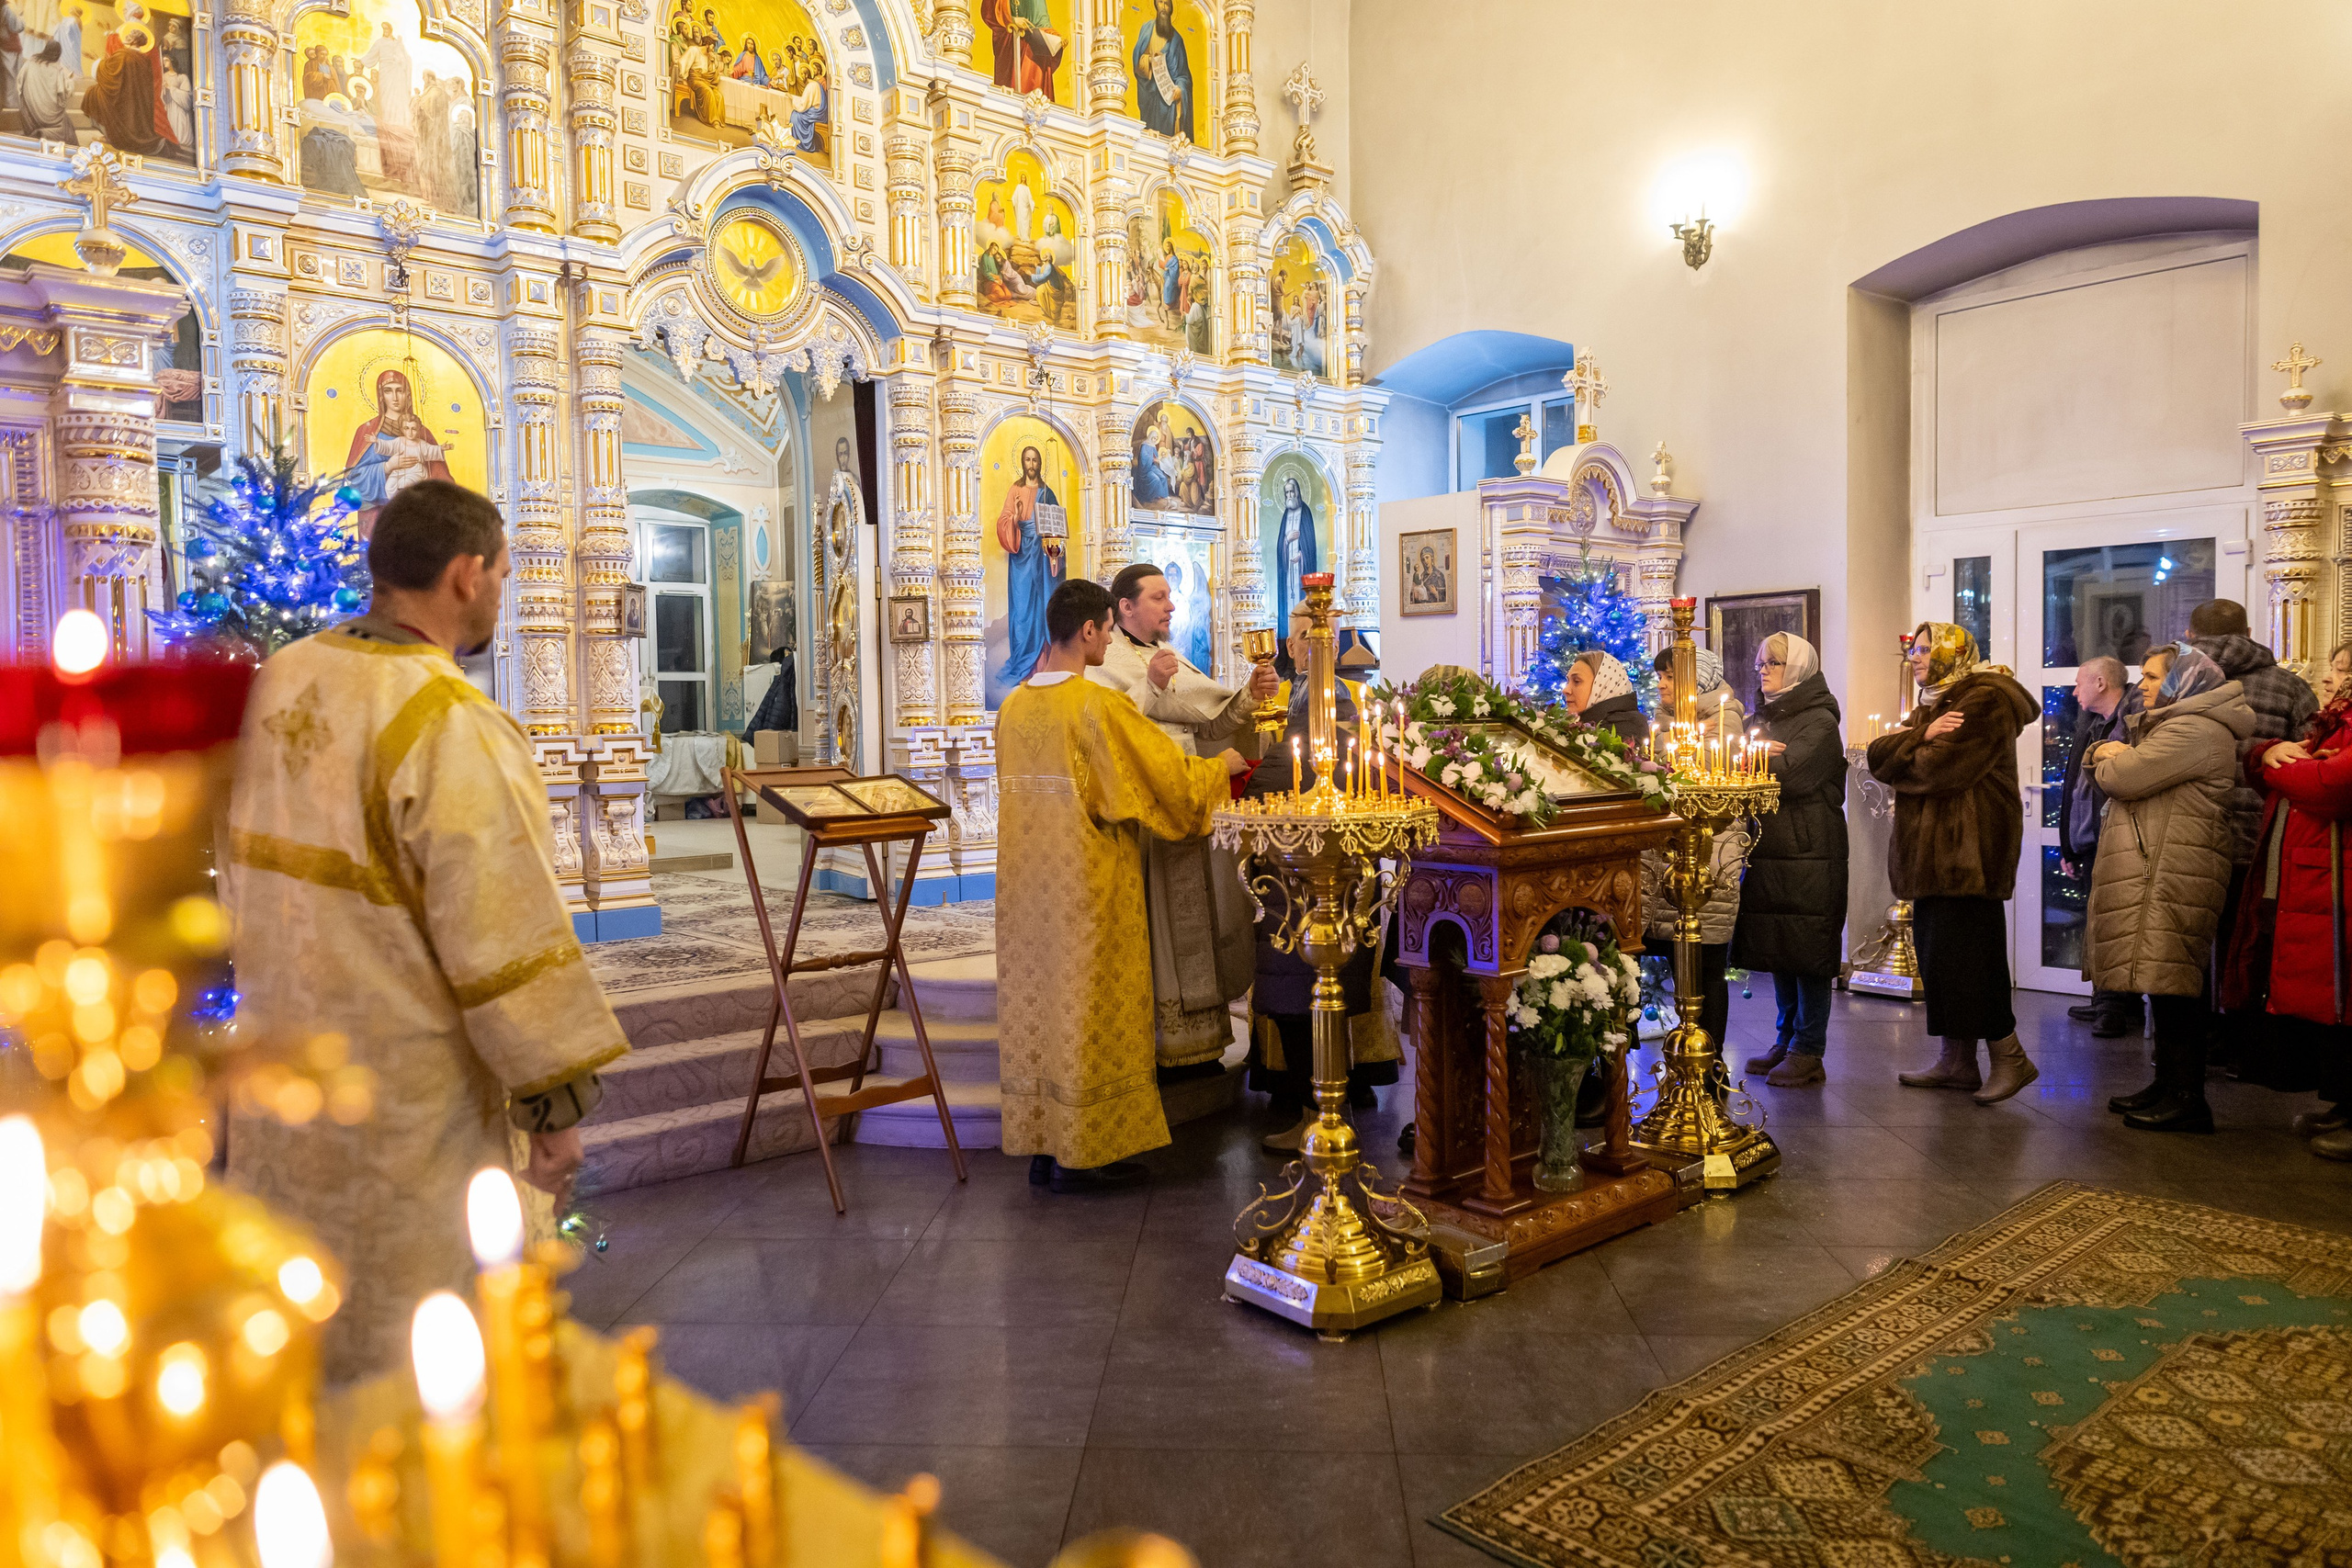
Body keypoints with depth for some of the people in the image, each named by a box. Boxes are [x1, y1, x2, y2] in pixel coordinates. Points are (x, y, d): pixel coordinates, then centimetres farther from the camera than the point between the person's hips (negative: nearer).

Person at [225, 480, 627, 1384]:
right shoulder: (451, 726, -24)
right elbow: (505, 930, -23)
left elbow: (245, 869, 13)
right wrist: (558, 1098, -15)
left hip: (284, 1062, 8)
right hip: (410, 1087, -8)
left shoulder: (278, 683, 1)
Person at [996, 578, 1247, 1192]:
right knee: (1087, 1007, 2)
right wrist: (1221, 764, 8)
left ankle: (1041, 1144, 21)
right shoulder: (1100, 705, -16)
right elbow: (1171, 776, -11)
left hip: (1026, 885, 7)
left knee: (1037, 1002, 12)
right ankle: (1080, 1154, 10)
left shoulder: (1012, 706, 6)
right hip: (1087, 886, -7)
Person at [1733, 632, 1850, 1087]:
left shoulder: (1819, 721, -6)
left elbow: (1790, 773, -21)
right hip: (1769, 849, 7)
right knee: (1777, 951, 11)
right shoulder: (1766, 718, 18)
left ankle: (1808, 1052, 3)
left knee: (1807, 952, -3)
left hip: (1809, 853, -7)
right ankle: (1786, 1042, 20)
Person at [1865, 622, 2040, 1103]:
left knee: (1963, 955, -8)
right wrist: (1921, 738, -11)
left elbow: (1937, 770, -20)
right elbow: (1879, 755, 7)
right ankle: (1957, 1062, 15)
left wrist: (1903, 748, 0)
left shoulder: (1984, 701, -9)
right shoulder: (1933, 704, 21)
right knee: (1935, 951, 9)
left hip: (1967, 849, -9)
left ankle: (2011, 1057, 3)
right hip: (1933, 849, 9)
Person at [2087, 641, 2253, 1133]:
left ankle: (2187, 1098, -5)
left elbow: (2123, 778, -19)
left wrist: (2108, 760, 3)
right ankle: (2168, 1084, 20)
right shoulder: (2170, 726, 24)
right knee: (2166, 982, 13)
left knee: (2171, 983, -9)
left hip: (2175, 874, -11)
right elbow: (2109, 768, 22)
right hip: (2155, 868, 11)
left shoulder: (2195, 730, -13)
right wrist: (2112, 755, 0)